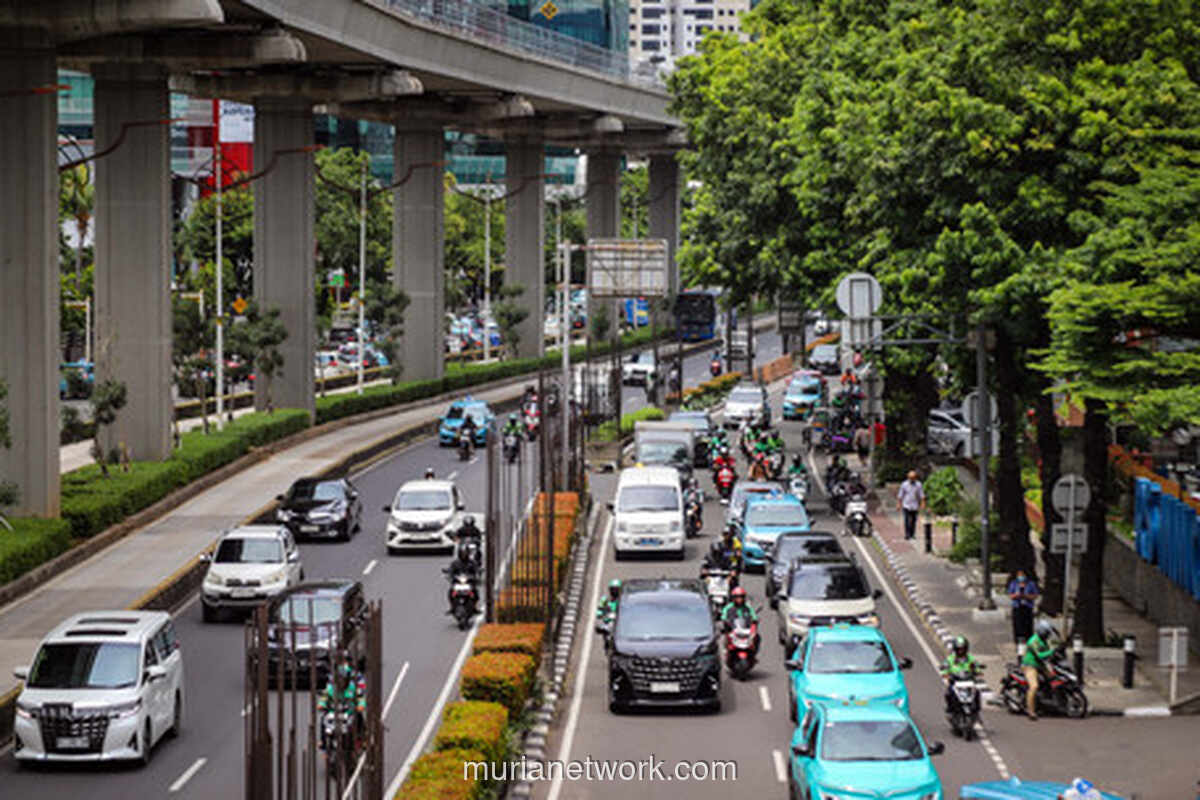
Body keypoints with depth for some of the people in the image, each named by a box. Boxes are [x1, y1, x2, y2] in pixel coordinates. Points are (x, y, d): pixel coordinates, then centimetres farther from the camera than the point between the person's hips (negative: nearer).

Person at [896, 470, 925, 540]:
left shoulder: (918, 485, 0)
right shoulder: (904, 484, -1)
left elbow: (922, 495, 0)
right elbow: (900, 495, 4)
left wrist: (922, 504, -7)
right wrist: (898, 504, 2)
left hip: (915, 506, 1)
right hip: (906, 505, -1)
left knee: (913, 521, 6)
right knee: (907, 520, -11)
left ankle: (912, 534, 17)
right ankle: (907, 534, -13)